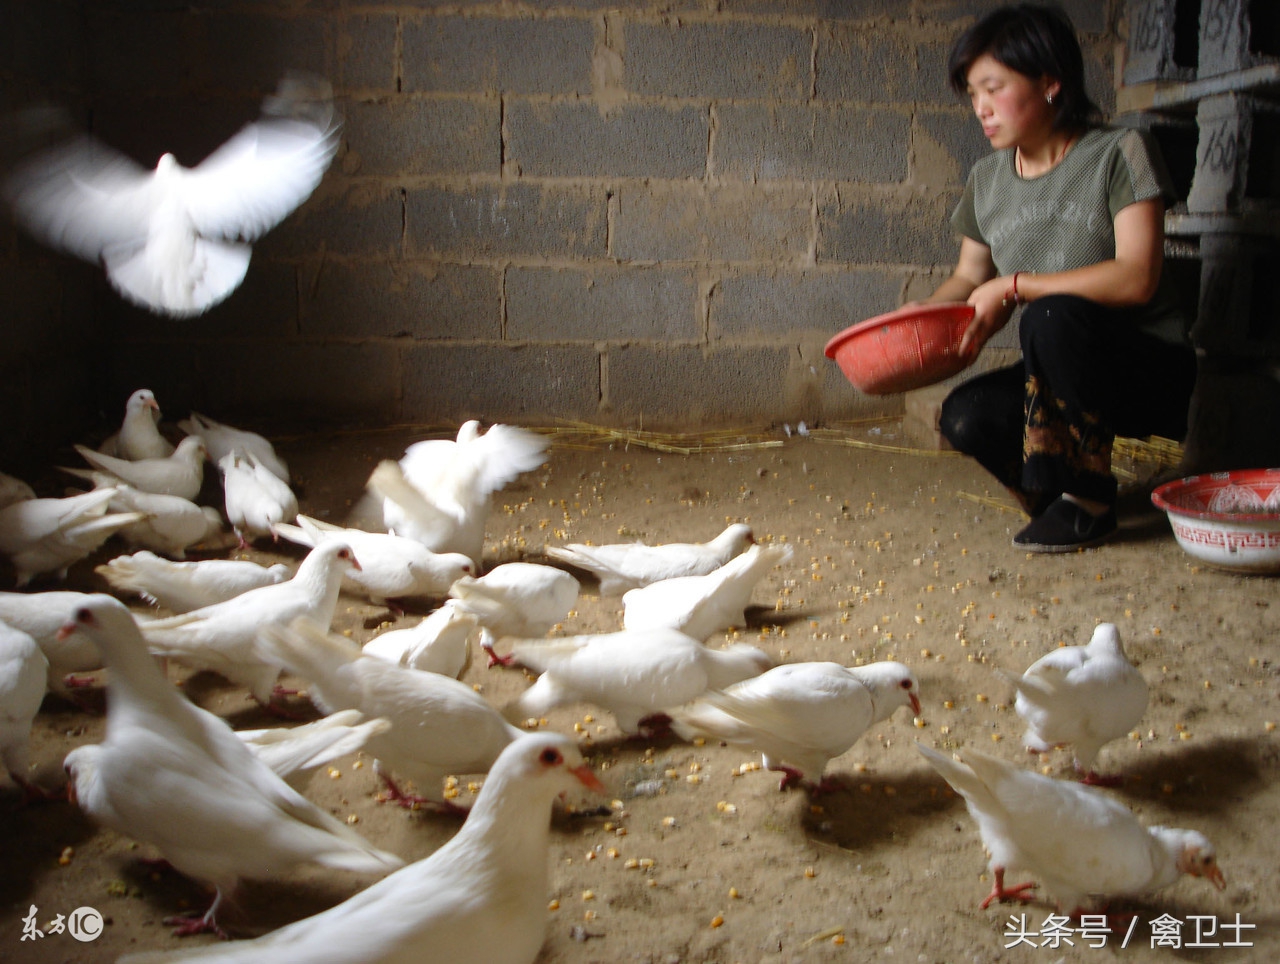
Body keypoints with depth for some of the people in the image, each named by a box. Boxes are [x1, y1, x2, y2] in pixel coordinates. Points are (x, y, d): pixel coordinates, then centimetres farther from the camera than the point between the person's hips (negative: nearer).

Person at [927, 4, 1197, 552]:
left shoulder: (1120, 154, -10)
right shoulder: (987, 181, 7)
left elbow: (1137, 278, -21)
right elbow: (968, 279, 17)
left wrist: (1015, 286, -20)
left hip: (1153, 368, -5)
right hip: (1062, 377, 5)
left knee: (1051, 318, -35)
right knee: (966, 417, -25)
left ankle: (1086, 501, -17)